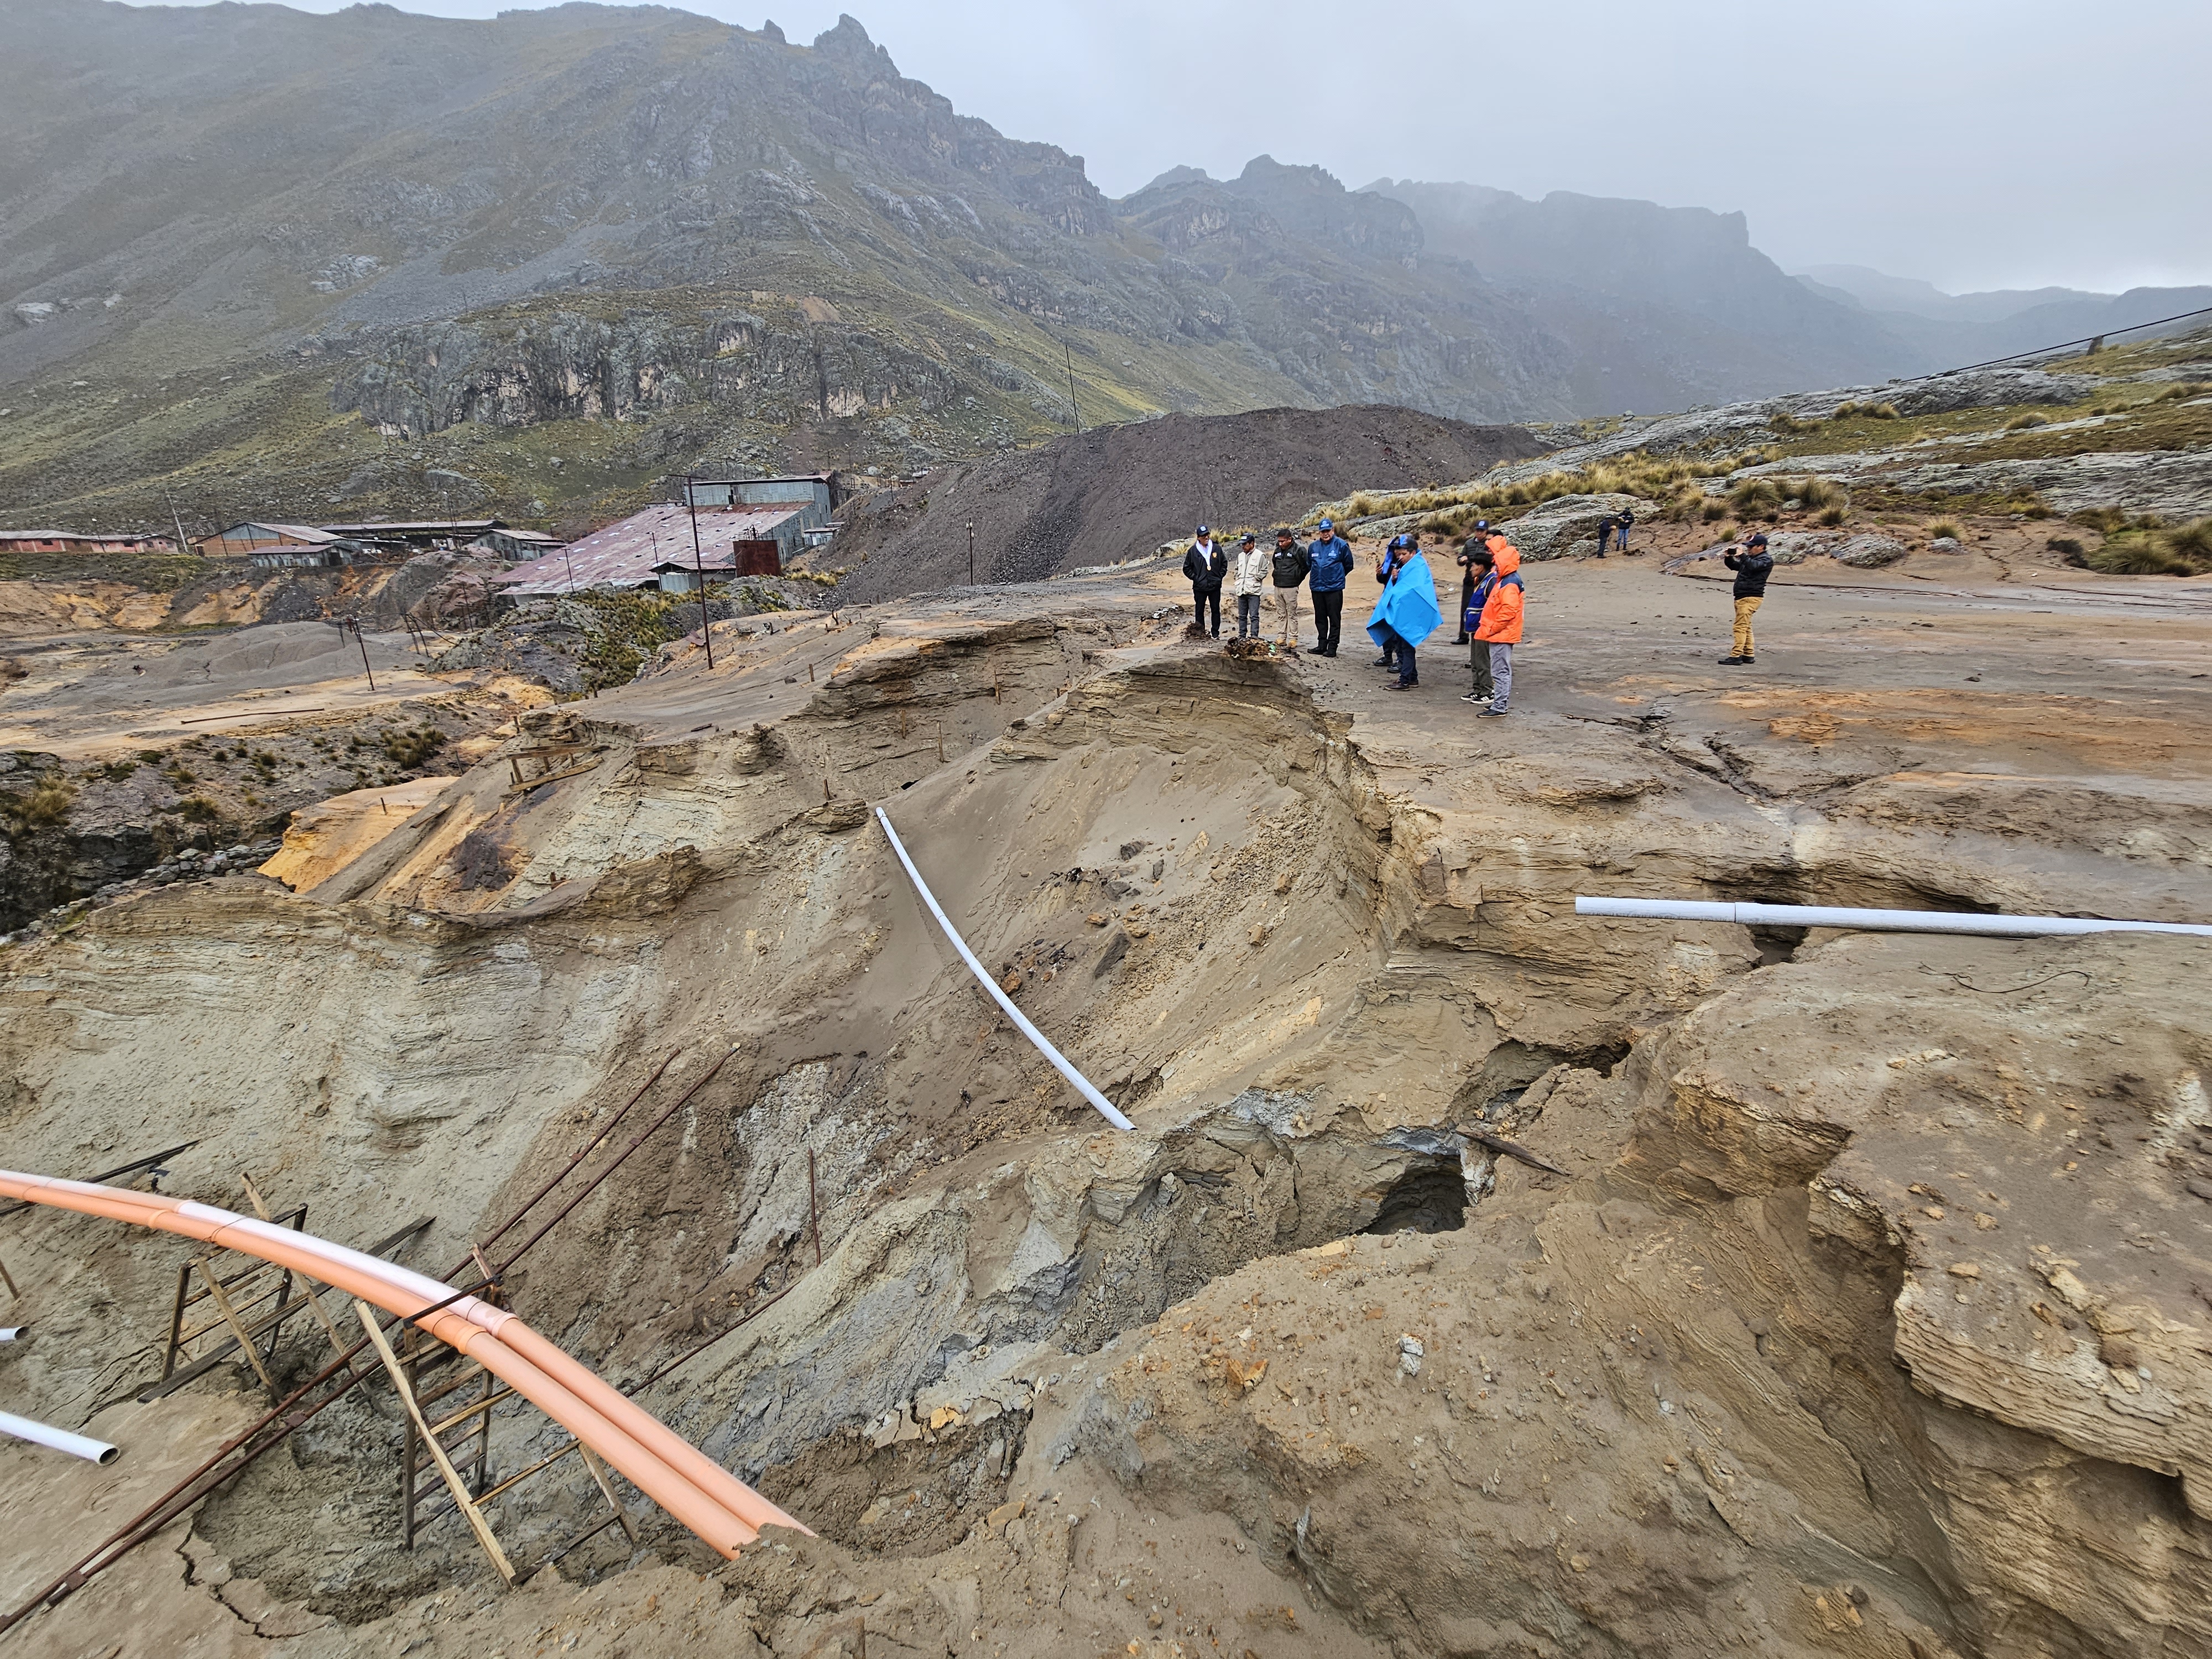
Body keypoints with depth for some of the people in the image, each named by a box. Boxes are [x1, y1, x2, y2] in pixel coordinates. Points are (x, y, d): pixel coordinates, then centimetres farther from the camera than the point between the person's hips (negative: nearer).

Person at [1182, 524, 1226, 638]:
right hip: (1200, 587, -1)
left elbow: (1224, 563, 14)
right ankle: (1200, 633, 11)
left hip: (1215, 586, 1)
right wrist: (1195, 578, -2)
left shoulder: (1217, 548, 3)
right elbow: (1186, 568, 7)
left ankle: (1216, 634, 13)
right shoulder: (1193, 551, -1)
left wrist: (1220, 576, 4)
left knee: (1216, 610, 5)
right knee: (1199, 611, 4)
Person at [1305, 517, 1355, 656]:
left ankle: (1332, 647, 2)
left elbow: (1348, 565, 4)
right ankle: (1322, 644, 21)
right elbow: (1308, 565, 21)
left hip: (1334, 588, -5)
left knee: (1335, 619, -2)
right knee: (1320, 619, 12)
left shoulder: (1342, 545, -5)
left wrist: (1337, 576, 13)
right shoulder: (1314, 546, 7)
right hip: (1317, 588, 5)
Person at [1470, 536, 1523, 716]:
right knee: (1502, 670, 15)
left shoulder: (1510, 584, -18)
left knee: (1500, 671, -6)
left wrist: (1491, 629, -19)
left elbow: (1509, 611, -23)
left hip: (1502, 634, -10)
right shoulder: (1504, 581, 12)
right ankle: (1499, 702, 23)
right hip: (1500, 634, 10)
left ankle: (1499, 707, -3)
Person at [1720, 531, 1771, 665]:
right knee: (1746, 626, 12)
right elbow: (1735, 566, 26)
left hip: (1751, 597, -10)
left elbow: (1754, 566, -25)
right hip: (1742, 597, 10)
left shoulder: (1767, 559, -5)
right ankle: (1748, 655, 18)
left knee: (1741, 626, -15)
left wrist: (1742, 556, -23)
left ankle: (1736, 656, -18)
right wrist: (1729, 557, 8)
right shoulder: (1750, 558, 21)